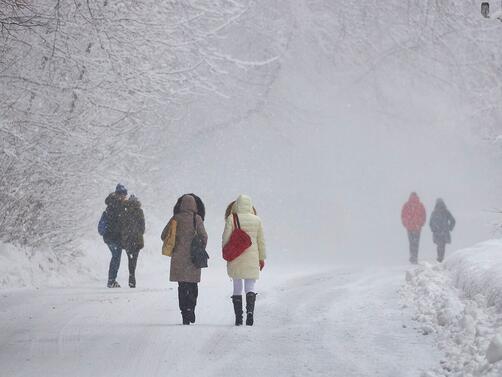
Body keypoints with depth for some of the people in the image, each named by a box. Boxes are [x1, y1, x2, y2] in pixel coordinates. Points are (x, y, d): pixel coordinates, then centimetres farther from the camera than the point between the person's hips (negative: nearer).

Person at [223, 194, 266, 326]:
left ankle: (238, 318, 7)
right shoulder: (257, 220, 1)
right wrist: (262, 258, 14)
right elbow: (261, 241, 6)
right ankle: (250, 311, -20)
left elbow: (226, 238, -7)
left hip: (235, 258, -1)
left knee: (237, 288, 9)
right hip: (252, 258, 1)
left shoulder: (231, 219, -6)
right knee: (250, 287, 4)